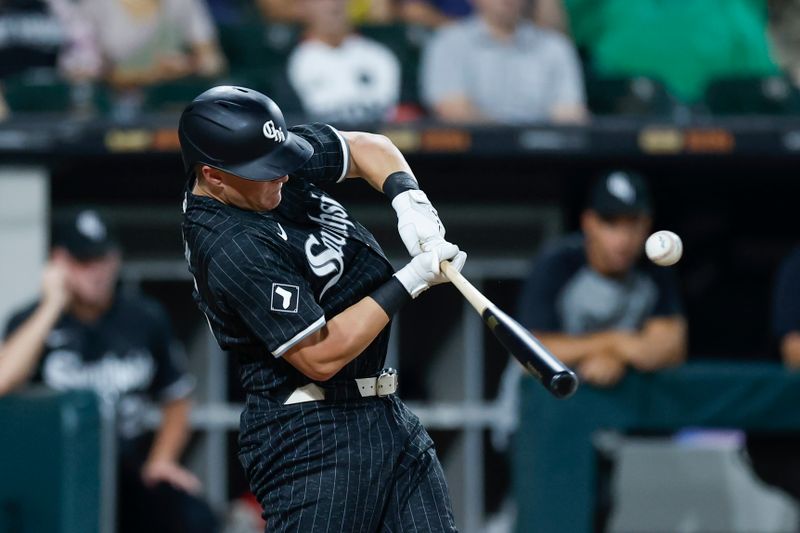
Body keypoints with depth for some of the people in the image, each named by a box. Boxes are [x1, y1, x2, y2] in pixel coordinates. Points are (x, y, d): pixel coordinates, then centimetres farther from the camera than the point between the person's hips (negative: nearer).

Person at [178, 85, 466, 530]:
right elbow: (321, 356, -23)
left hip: (383, 411, 9)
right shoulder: (235, 250, -24)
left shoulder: (271, 157, 1)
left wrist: (408, 199, -6)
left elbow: (366, 147, 15)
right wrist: (412, 281, -19)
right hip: (311, 437, -9)